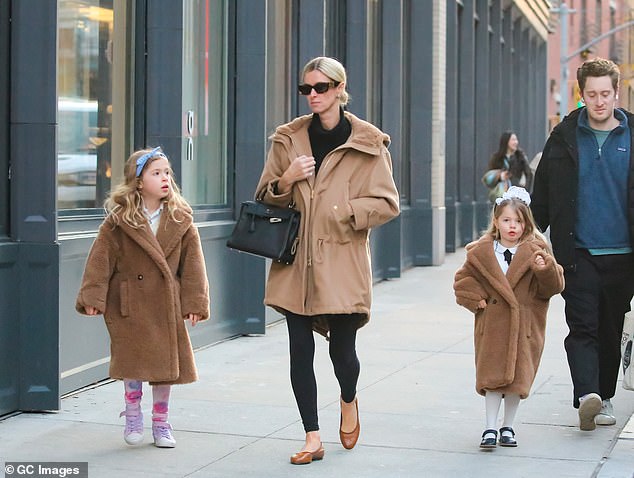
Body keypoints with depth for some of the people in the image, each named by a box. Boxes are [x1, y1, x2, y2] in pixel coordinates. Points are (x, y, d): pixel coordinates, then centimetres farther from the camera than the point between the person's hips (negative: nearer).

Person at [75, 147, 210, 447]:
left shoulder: (181, 221, 2)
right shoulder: (118, 221, -6)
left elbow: (192, 262, 2)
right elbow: (101, 259, -7)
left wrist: (194, 301, -3)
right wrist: (94, 297, -13)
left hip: (166, 305, 3)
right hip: (129, 304, -2)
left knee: (166, 361, 7)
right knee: (132, 361, 0)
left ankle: (161, 423, 23)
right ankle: (133, 416, 21)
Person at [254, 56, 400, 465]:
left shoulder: (367, 144, -1)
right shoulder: (288, 139, 8)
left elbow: (387, 203, -1)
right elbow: (266, 198, 13)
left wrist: (342, 211, -13)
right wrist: (286, 180, -8)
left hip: (342, 262, -3)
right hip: (296, 261, 3)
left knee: (342, 349, 0)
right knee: (300, 349, 1)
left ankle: (349, 401, 35)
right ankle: (313, 438, 11)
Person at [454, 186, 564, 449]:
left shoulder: (536, 252, -1)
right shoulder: (480, 252, 4)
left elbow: (554, 286, -4)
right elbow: (462, 280, 12)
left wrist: (545, 269, -23)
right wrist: (476, 299, -3)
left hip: (524, 327, 0)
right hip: (492, 326, 0)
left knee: (518, 377, 6)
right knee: (492, 377, -1)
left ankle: (508, 427, 21)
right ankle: (490, 429, 7)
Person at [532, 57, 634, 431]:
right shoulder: (565, 137, 4)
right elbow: (543, 197, 8)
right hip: (579, 252, -1)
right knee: (582, 326, -12)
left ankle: (604, 397, 23)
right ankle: (587, 395, -22)